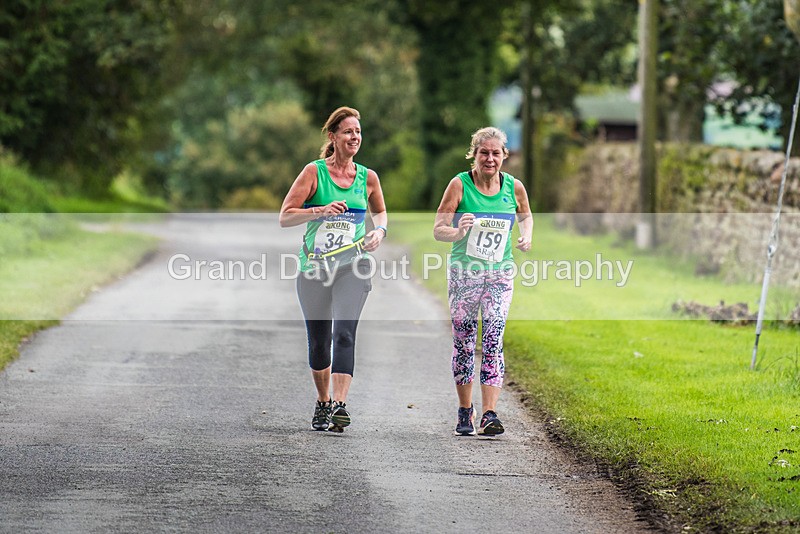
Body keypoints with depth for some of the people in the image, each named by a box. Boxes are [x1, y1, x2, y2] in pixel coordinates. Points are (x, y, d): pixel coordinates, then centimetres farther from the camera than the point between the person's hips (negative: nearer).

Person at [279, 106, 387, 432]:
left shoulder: (368, 177, 6)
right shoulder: (314, 172, -2)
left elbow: (379, 211, 26)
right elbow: (285, 217, -6)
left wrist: (379, 230, 5)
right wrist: (322, 211, -19)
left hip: (353, 265, 0)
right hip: (314, 267, 0)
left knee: (344, 333, -19)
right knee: (319, 341, 8)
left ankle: (339, 405, -25)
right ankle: (322, 403, 29)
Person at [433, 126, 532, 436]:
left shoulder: (513, 187, 0)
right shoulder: (460, 185, -8)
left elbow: (525, 216, 21)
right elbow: (438, 230, -10)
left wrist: (526, 236, 1)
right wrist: (458, 232, -31)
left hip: (500, 273, 1)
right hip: (463, 271, -1)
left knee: (493, 340, -10)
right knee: (464, 342, 5)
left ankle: (489, 414, -13)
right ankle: (465, 413, 20)